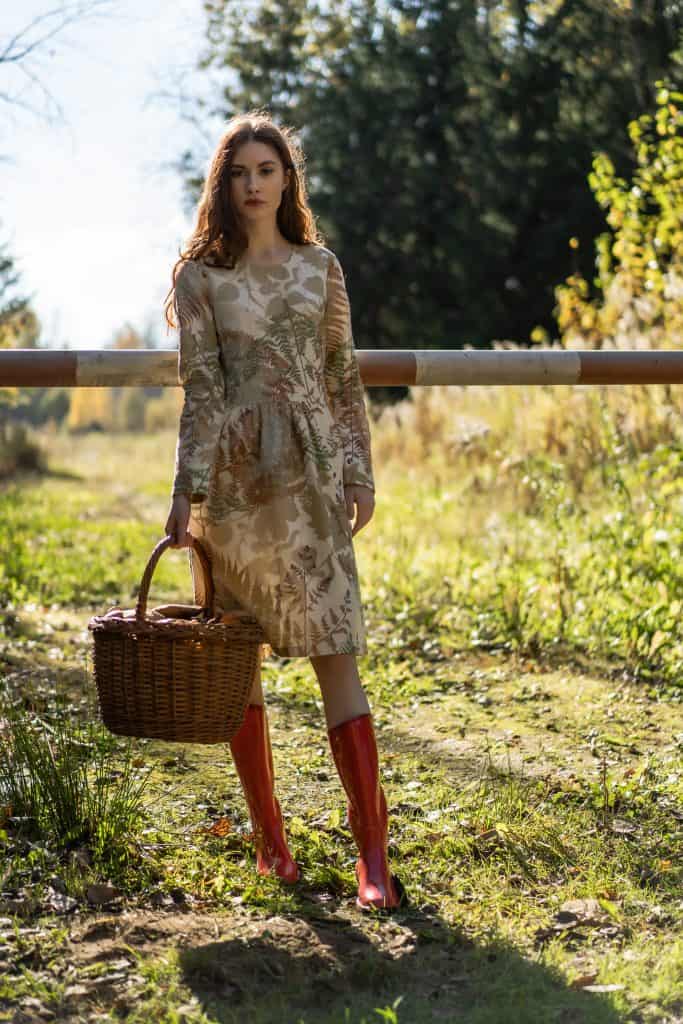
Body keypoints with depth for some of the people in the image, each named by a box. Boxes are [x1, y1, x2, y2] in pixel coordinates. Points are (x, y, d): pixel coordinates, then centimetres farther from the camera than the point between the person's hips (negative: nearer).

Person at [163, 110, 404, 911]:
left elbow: (343, 377, 13)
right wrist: (185, 493, -11)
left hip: (309, 472, 1)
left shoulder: (319, 266, 10)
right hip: (232, 475, -1)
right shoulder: (200, 275, 3)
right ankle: (268, 834, 17)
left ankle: (372, 852, -7)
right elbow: (199, 388, -4)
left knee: (336, 651, -6)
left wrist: (360, 472, 8)